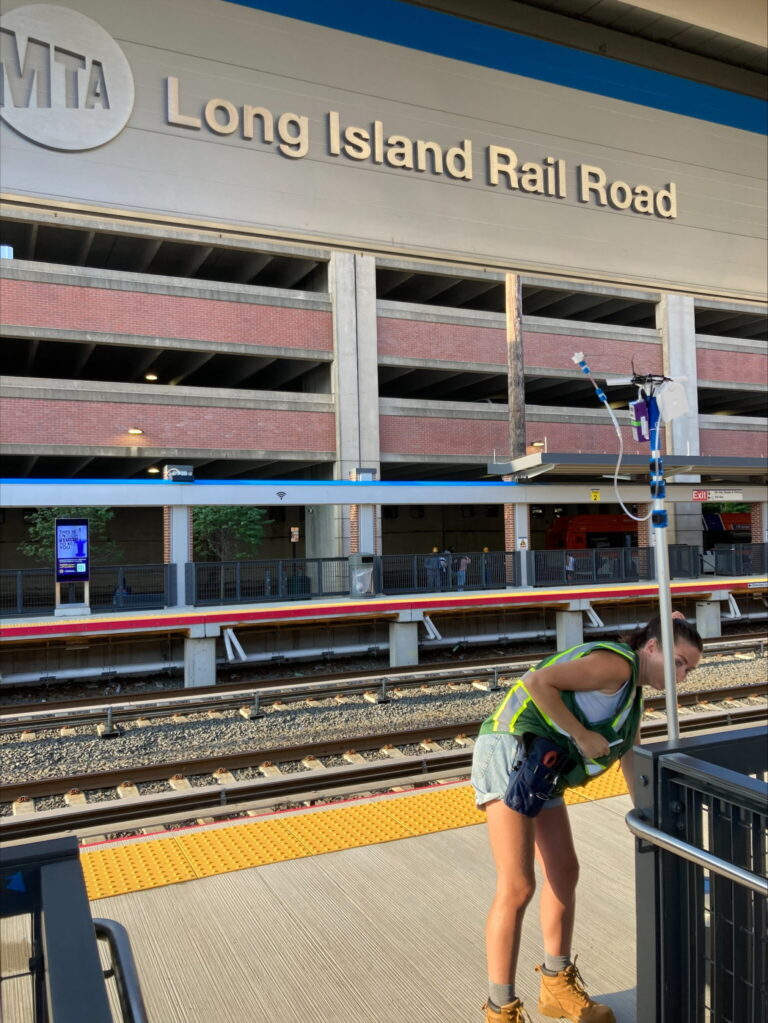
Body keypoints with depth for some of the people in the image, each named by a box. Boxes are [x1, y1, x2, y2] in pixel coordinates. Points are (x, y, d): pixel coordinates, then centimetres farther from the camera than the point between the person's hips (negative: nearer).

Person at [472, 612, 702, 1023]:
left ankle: (557, 986, 34)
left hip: (541, 771, 11)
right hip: (511, 753, -11)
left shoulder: (632, 695, 17)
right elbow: (537, 681, -24)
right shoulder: (617, 663, -14)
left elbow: (632, 765, 23)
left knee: (564, 872, 17)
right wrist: (582, 736, -17)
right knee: (517, 886, -9)